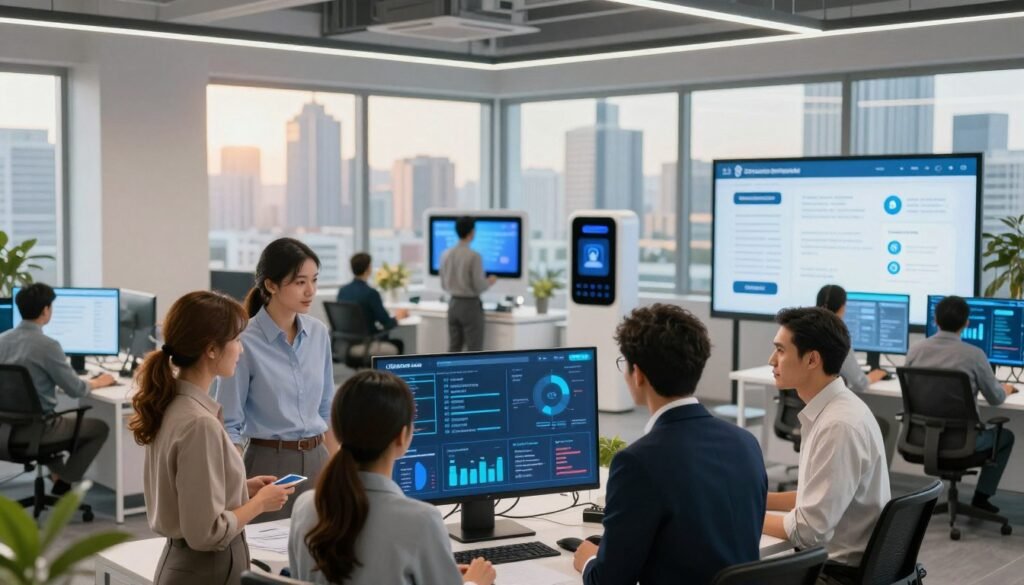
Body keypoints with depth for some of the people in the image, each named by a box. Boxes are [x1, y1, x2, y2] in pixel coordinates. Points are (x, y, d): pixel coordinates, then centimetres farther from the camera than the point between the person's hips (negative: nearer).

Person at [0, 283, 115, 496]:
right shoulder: (47, 345, -21)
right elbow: (75, 389, -14)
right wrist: (98, 382, 7)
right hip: (34, 428, -8)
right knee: (100, 428, 11)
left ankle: (58, 473, 39)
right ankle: (65, 481, 17)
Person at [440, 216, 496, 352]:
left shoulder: (446, 254, 3)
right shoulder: (474, 256, -17)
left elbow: (444, 285, 10)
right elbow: (479, 287, -17)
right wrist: (490, 281, 3)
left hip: (453, 303, 6)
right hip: (470, 305, -6)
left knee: (454, 348, 11)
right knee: (474, 350, 2)